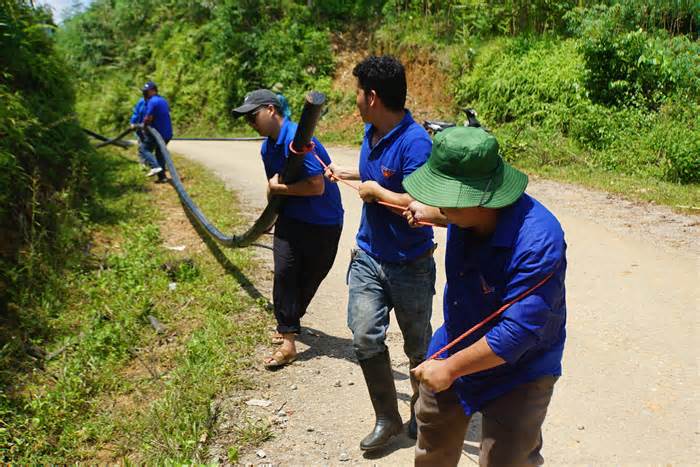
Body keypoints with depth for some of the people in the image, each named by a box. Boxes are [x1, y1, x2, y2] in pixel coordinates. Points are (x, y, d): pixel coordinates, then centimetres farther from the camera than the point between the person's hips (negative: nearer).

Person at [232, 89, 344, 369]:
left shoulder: (297, 139, -23)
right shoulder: (267, 147, 5)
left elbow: (317, 186, -27)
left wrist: (279, 188, -16)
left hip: (323, 223, -6)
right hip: (289, 218, 6)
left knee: (310, 277, 8)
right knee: (284, 273, -7)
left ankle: (290, 321, 32)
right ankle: (288, 338, 1)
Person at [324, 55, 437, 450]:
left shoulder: (415, 142, -24)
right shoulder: (371, 131, 3)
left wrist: (375, 190, -20)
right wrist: (346, 173, 30)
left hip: (409, 265, -6)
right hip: (368, 257, 7)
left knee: (418, 347, 13)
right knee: (365, 337, 1)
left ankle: (420, 415, 37)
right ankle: (387, 418, 19)